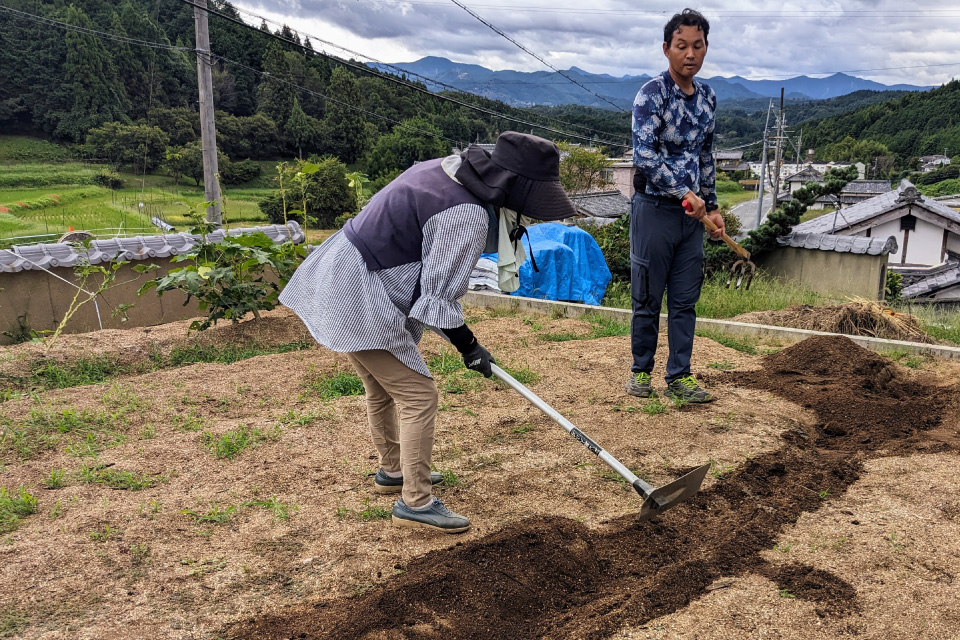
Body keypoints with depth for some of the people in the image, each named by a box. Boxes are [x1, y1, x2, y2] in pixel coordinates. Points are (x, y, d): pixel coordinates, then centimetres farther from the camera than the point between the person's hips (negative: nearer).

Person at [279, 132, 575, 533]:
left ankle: (392, 471, 41)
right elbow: (439, 296, -19)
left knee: (382, 389, 24)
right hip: (361, 301, -11)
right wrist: (468, 345, -6)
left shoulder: (446, 171, 6)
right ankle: (415, 502, 6)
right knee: (418, 395, -3)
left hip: (339, 282, 11)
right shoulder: (467, 216, -23)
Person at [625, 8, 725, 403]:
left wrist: (711, 206, 16)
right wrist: (684, 193, -19)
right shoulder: (652, 95, -11)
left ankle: (679, 378, 15)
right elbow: (644, 154, -21)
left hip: (692, 214, 6)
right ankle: (641, 371, 20)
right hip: (655, 209, -6)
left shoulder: (707, 97, 10)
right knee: (648, 299, 4)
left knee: (685, 301, 7)